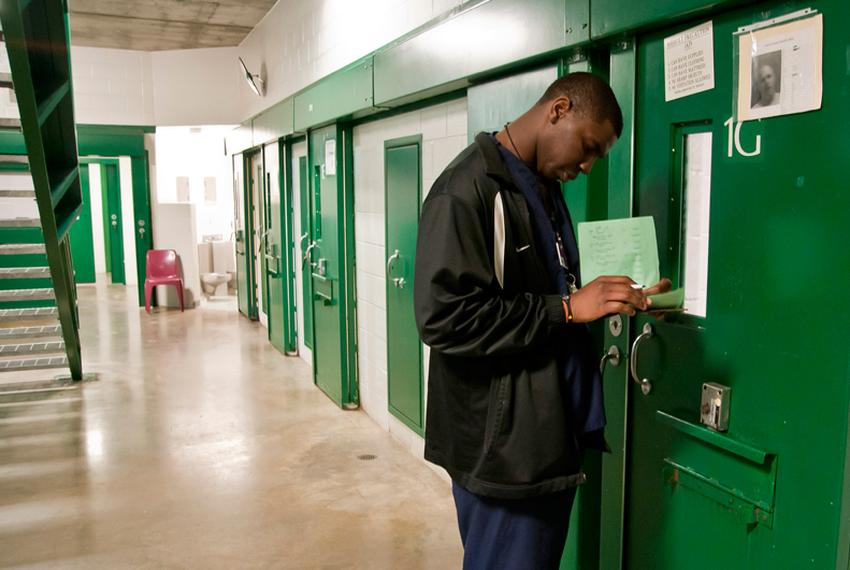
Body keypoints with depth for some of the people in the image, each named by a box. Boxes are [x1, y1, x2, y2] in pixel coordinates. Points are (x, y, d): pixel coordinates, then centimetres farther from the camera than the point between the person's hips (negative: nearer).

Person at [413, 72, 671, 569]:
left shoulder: (545, 191, 13)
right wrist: (567, 307, -22)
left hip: (552, 433, 9)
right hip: (502, 442, -9)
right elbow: (445, 317, -24)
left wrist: (617, 301, 6)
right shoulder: (469, 189, -16)